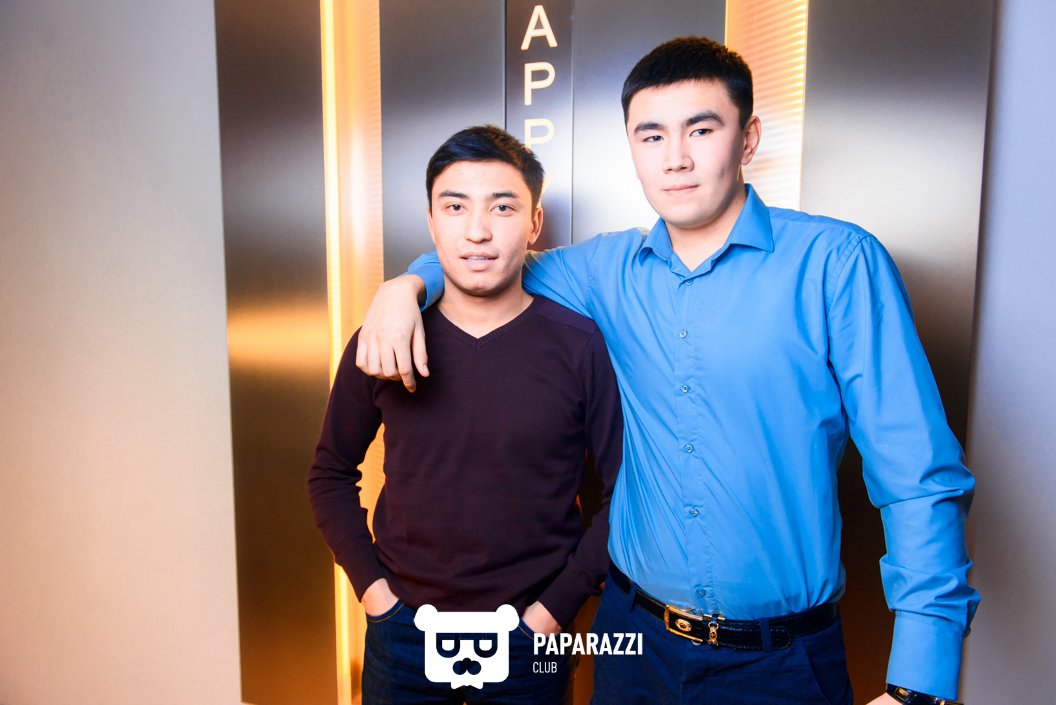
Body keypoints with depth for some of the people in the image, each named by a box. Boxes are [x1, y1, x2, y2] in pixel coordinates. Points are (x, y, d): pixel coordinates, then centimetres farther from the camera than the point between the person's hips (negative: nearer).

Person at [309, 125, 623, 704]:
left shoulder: (579, 345, -12)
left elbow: (624, 491, -6)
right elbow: (332, 473, 5)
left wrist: (556, 606, -9)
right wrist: (370, 585, -3)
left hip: (528, 639, -1)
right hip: (400, 629, 2)